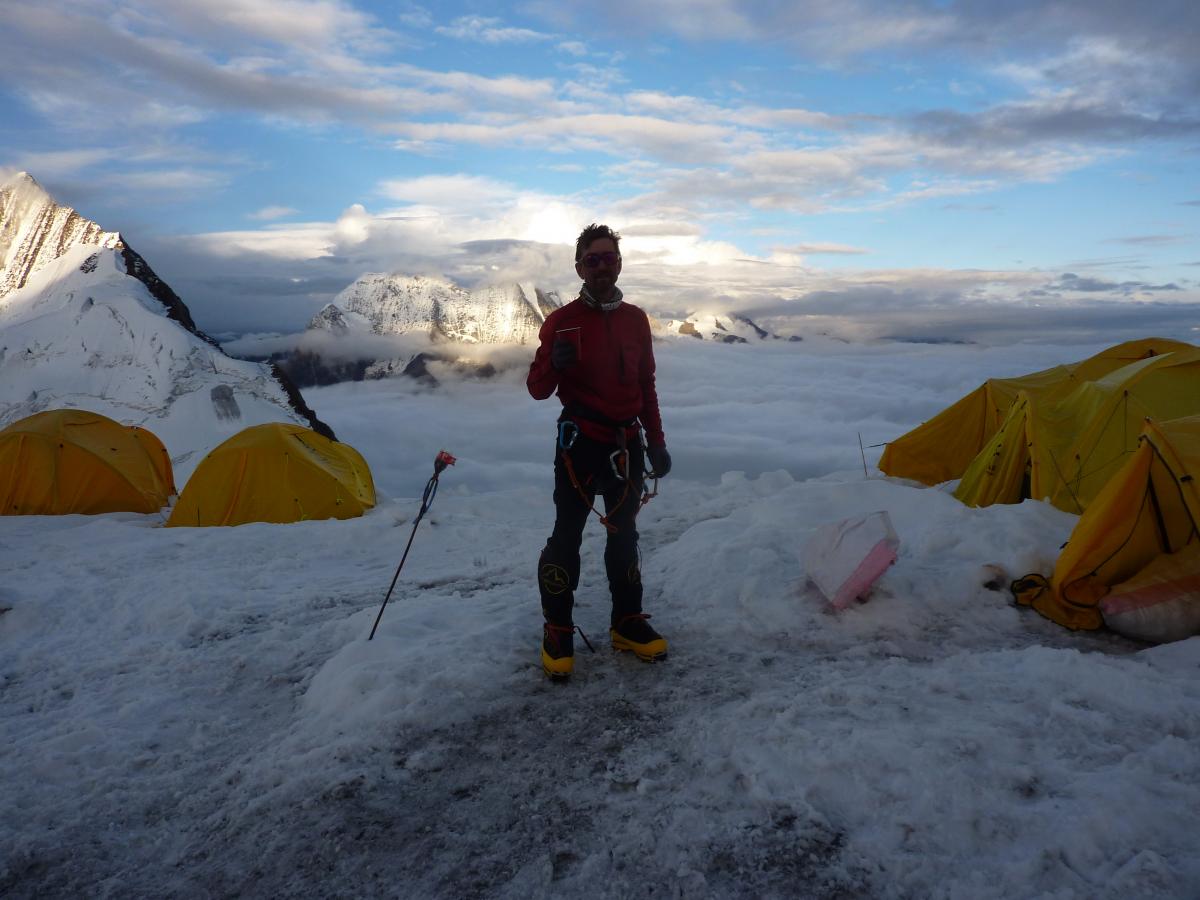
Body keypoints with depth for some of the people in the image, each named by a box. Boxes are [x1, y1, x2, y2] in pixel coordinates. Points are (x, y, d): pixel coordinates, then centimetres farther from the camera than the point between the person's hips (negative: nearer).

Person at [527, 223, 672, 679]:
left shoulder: (636, 319, 8)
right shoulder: (562, 320, -5)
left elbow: (646, 387, 14)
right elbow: (538, 389, -5)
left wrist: (657, 442, 10)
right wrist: (554, 363, -27)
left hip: (627, 444, 5)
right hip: (579, 442, -4)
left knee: (624, 534, 13)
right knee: (566, 535, -3)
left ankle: (627, 623, 26)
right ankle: (557, 632, 10)